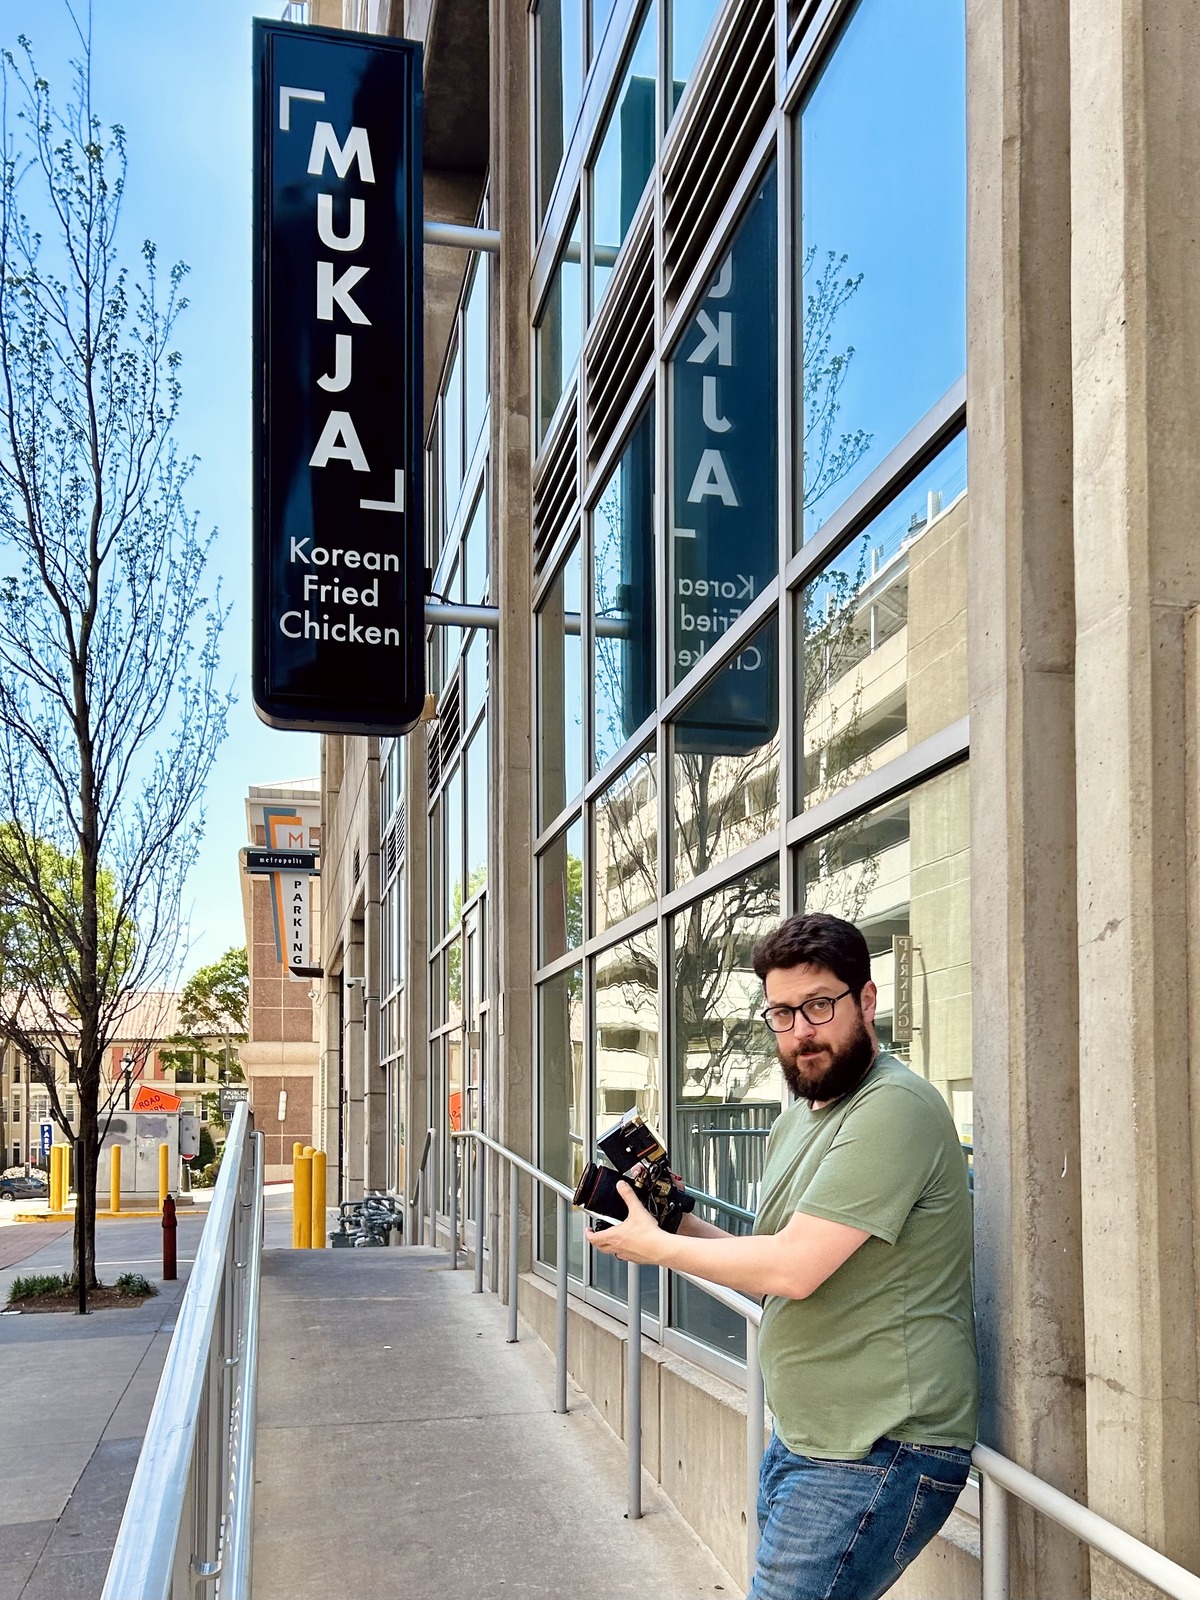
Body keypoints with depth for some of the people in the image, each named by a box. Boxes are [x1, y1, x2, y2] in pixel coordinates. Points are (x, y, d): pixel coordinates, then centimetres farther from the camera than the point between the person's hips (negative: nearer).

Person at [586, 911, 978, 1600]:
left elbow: (794, 1269, -23)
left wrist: (656, 1246, -10)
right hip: (800, 1441, 9)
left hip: (877, 1457, -9)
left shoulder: (894, 1107, -18)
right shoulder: (798, 1119, 14)